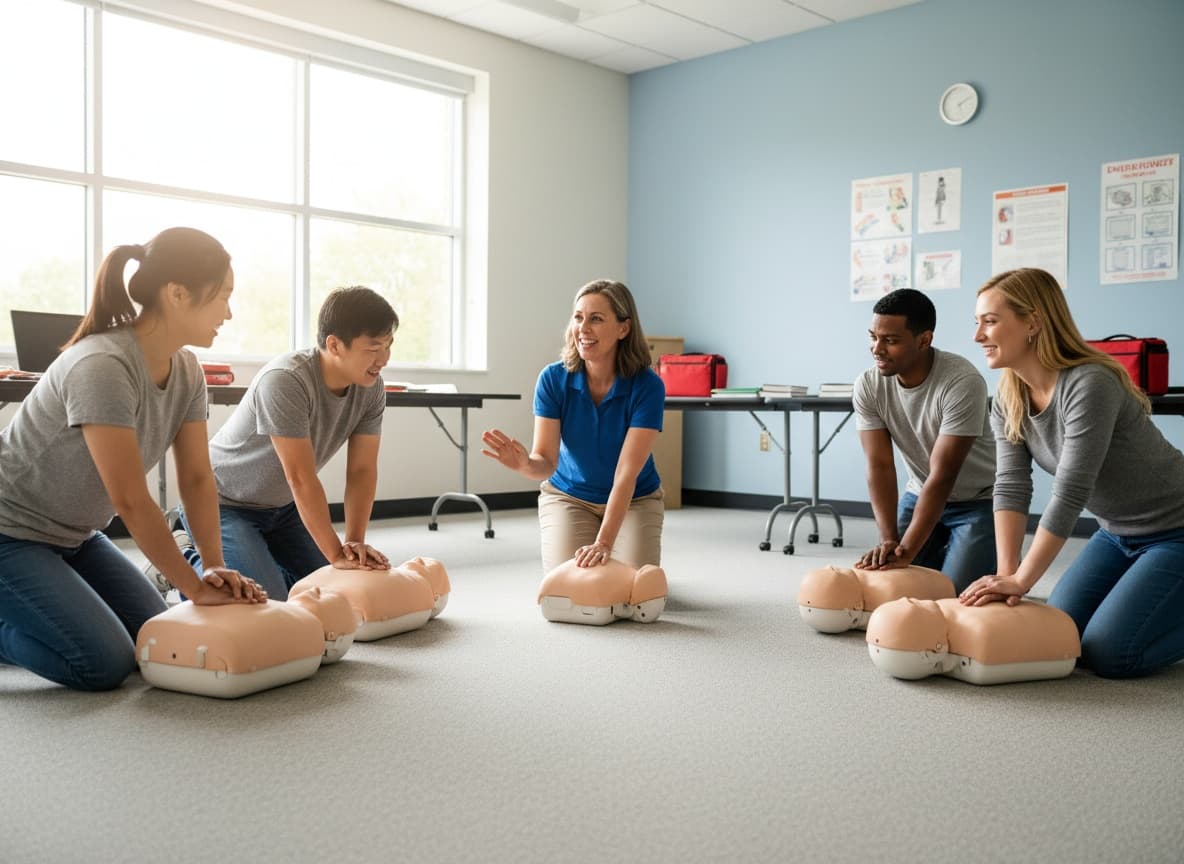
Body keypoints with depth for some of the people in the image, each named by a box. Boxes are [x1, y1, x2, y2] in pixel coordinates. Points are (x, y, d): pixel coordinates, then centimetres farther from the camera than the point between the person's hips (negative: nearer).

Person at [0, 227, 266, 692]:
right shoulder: (101, 367, -29)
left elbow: (197, 478, -2)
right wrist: (196, 588, -24)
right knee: (105, 664, -18)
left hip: (73, 536, 8)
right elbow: (131, 501, -29)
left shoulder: (186, 371, -4)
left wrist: (214, 567, -12)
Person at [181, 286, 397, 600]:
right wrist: (336, 555, -29)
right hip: (224, 503, -7)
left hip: (283, 506, 7)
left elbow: (362, 470, -9)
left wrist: (355, 542, -20)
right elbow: (301, 477, -32)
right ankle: (189, 560, 7)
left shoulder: (371, 387, -11)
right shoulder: (285, 382, -32)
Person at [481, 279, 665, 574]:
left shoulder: (647, 386, -25)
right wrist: (524, 464, -47)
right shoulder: (553, 378, -19)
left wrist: (603, 543, -39)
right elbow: (546, 461, -23)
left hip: (634, 500, -1)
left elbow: (627, 472, -30)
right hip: (568, 496, 1)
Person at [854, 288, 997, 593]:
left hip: (979, 500, -4)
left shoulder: (962, 382, -30)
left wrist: (907, 550, -34)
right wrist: (889, 541, -29)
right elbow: (879, 466, -17)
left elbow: (943, 475, -30)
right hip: (920, 495, 5)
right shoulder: (868, 385, -15)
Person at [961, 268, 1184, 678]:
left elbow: (1069, 495, -31)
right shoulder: (1009, 399, -4)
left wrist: (1021, 581, -30)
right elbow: (1011, 487, -12)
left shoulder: (1089, 384, -29)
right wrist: (1006, 573, -23)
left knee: (1106, 654, -15)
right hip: (1117, 533, 8)